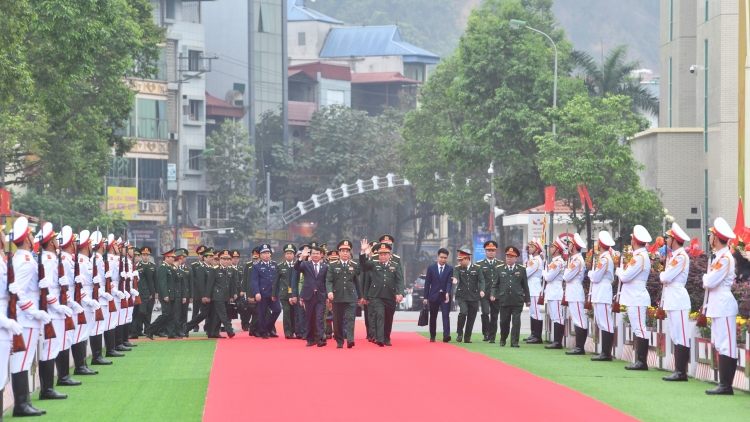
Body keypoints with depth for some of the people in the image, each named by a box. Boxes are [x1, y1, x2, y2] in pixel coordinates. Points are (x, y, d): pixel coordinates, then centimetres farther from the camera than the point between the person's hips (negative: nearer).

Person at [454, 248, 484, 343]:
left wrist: (481, 290, -21)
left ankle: (467, 337, 17)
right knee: (463, 312, -21)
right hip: (462, 296, -1)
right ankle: (460, 333, -3)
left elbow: (481, 280, -4)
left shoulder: (477, 268, 1)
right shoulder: (458, 268, 4)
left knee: (471, 318, 4)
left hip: (473, 297, 1)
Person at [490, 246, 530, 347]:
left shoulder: (521, 270, 7)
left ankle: (514, 342, -1)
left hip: (517, 301, -1)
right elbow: (495, 284, 10)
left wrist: (527, 299, 9)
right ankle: (503, 339, 28)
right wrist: (492, 294, -6)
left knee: (516, 322, -6)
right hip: (504, 300, 1)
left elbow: (525, 285, 9)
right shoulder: (500, 270, 9)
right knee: (504, 322, 9)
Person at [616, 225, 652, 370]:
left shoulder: (639, 257, -17)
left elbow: (625, 277, -18)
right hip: (635, 298, 10)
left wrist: (618, 270, 0)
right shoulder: (641, 255, 15)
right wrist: (623, 271, 4)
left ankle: (642, 361, -9)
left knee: (640, 330, -9)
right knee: (638, 330, 11)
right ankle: (640, 360, 13)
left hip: (636, 299, -10)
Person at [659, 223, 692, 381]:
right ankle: (678, 370, 13)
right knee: (676, 337, 10)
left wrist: (661, 274, 1)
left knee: (681, 337, -8)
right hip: (672, 299, 10)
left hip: (678, 300, -10)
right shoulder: (674, 255, 16)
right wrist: (664, 275, -4)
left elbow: (666, 277, -18)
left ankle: (682, 372, -8)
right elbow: (667, 277, 14)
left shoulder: (681, 256, -14)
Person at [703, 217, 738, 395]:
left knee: (726, 347, -8)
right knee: (720, 346, 11)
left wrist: (705, 277, -1)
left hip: (723, 307, -10)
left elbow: (710, 282, -19)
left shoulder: (725, 258, -16)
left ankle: (726, 386, -9)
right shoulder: (720, 256, 14)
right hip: (718, 306, 10)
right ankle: (723, 383, 15)